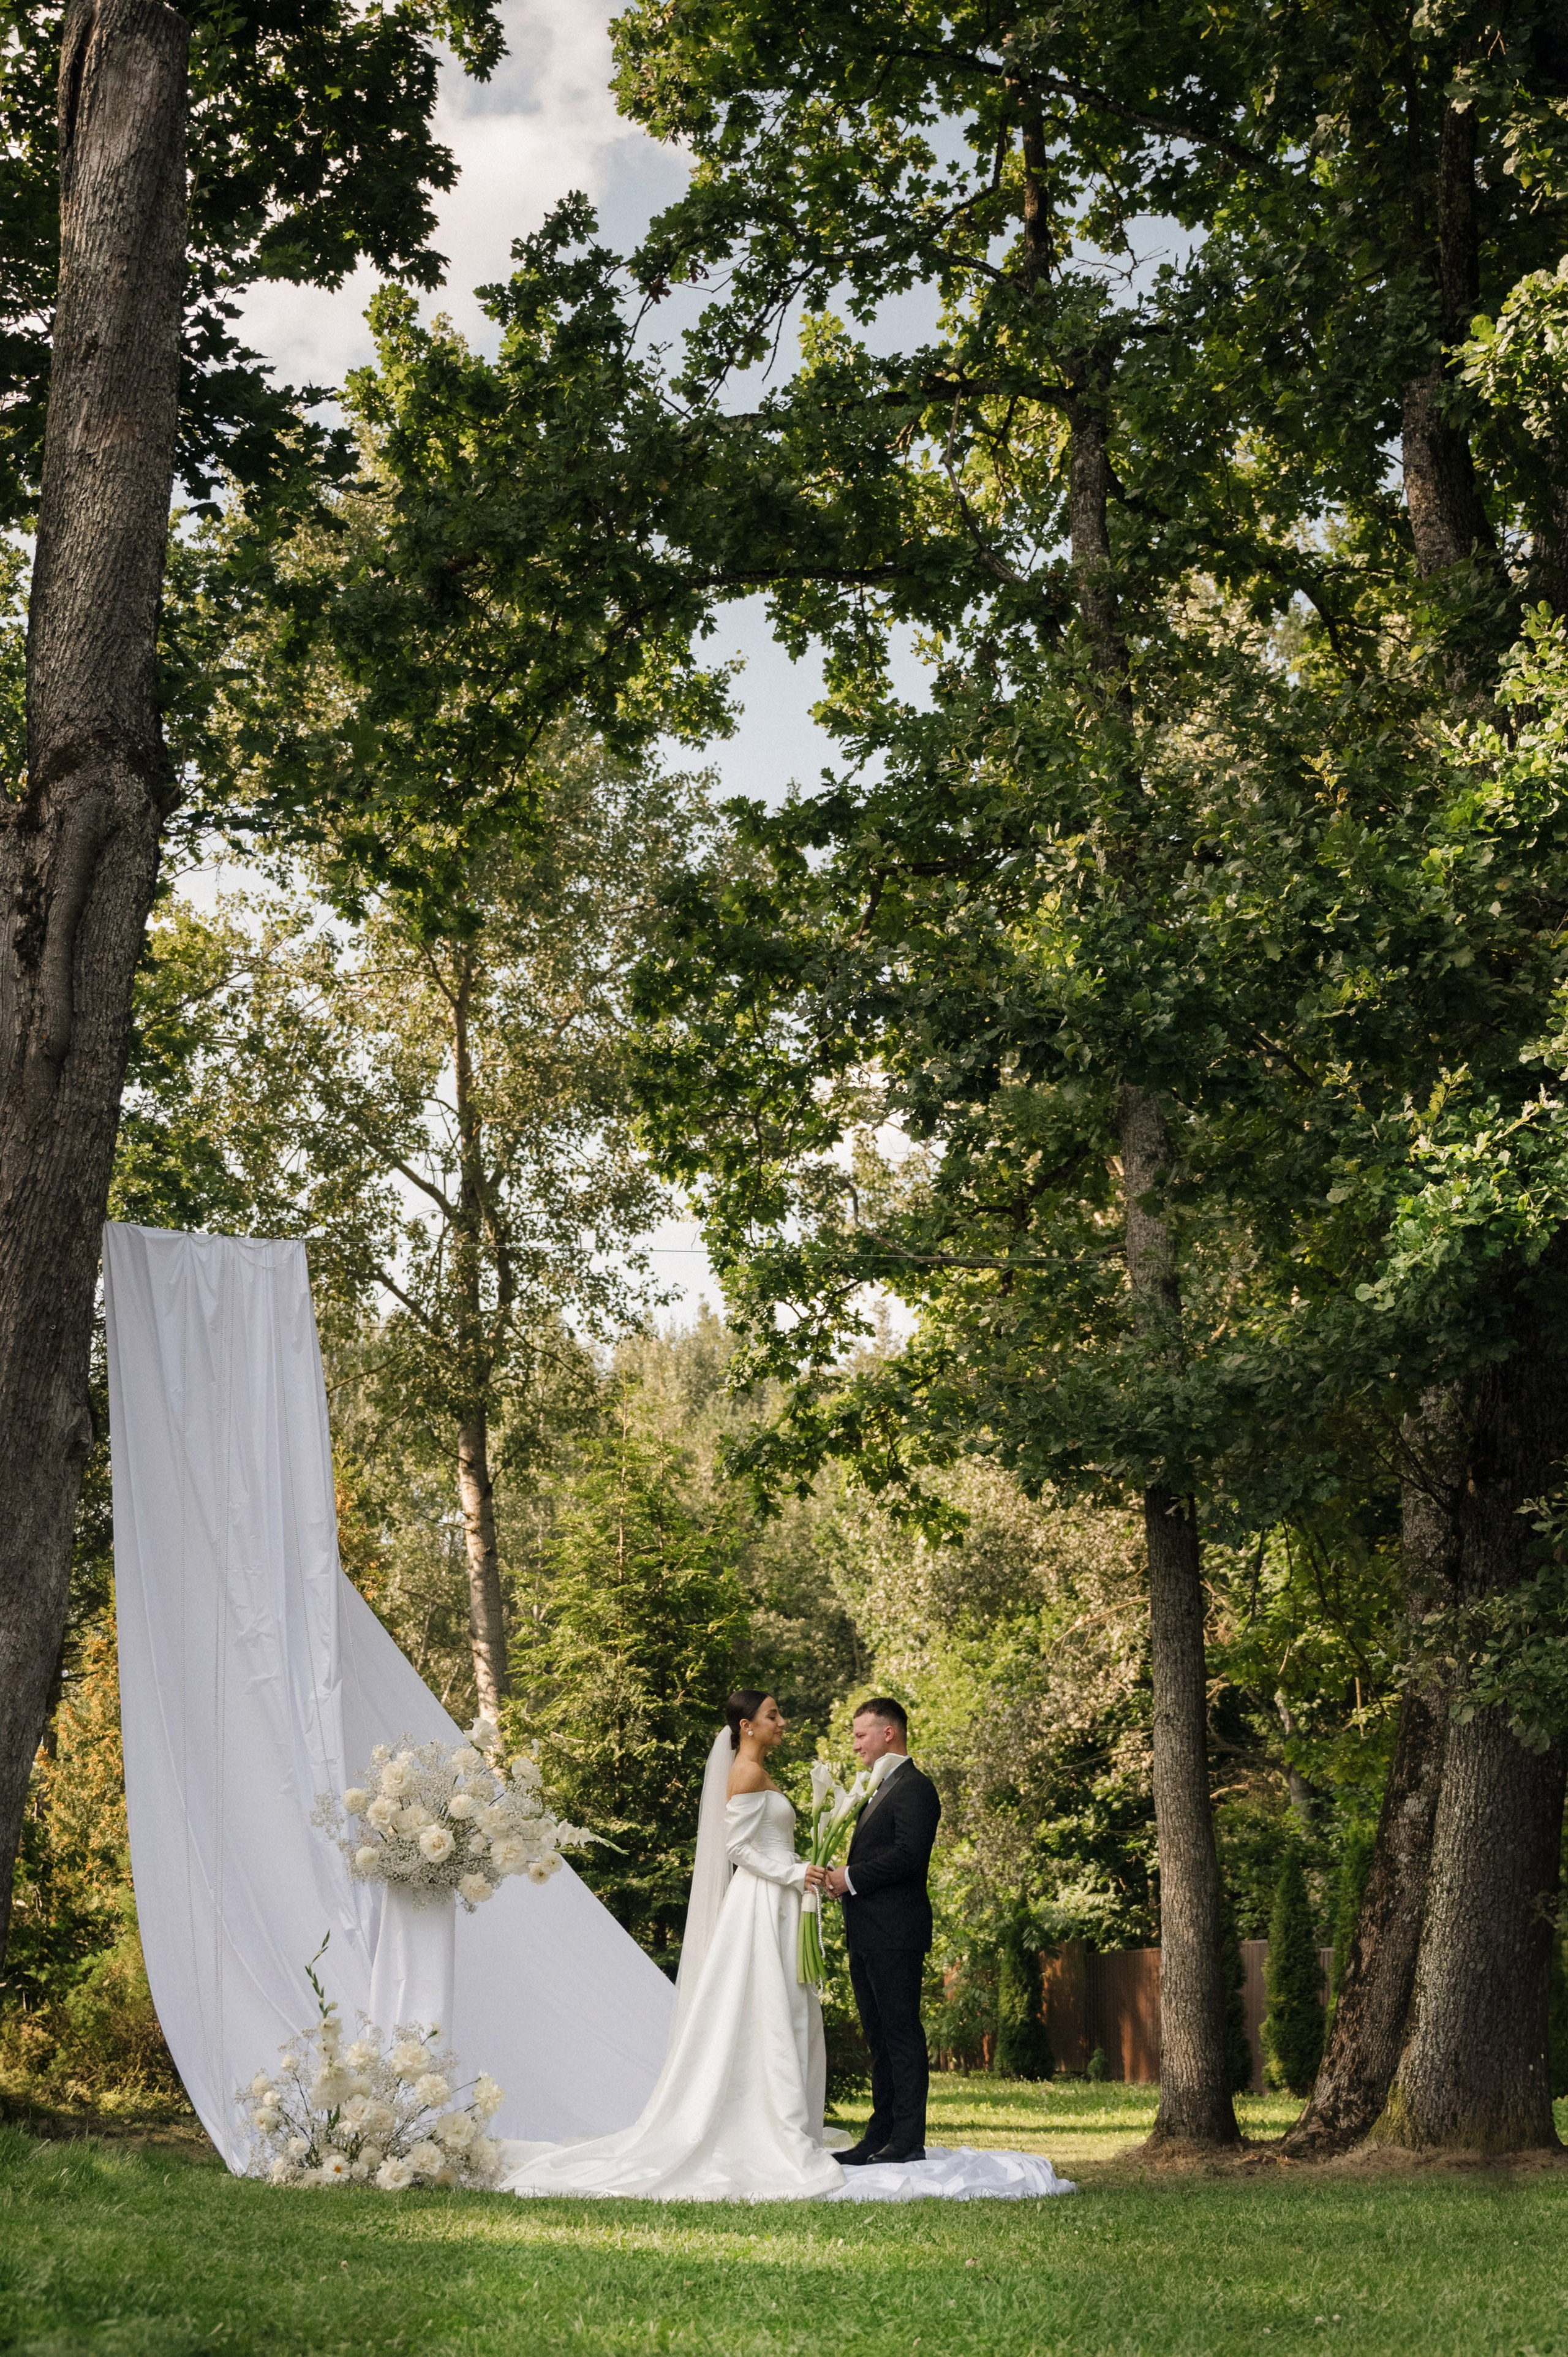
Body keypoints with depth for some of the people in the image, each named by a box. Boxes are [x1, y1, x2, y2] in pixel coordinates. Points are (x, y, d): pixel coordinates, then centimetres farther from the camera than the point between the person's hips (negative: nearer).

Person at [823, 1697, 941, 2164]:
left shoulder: (915, 1788, -9)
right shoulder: (881, 1791, 22)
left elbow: (908, 1855, -21)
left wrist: (851, 1877, -15)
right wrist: (841, 1873, 4)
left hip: (895, 1933, -10)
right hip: (867, 1934, 10)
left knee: (902, 2033, -7)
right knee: (880, 2037, 11)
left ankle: (908, 2140, -5)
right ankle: (881, 2135, 16)